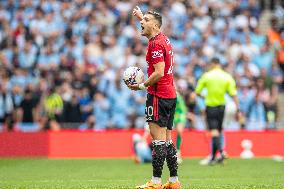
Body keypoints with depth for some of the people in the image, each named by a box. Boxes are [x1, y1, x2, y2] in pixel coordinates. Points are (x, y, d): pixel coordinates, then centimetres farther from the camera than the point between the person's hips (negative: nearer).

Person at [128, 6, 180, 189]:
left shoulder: (156, 44, -14)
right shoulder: (164, 38, 14)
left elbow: (159, 73, -21)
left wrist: (142, 85, -12)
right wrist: (141, 16, 46)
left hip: (159, 96, -10)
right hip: (171, 94, 10)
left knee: (158, 138, -10)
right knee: (167, 139, 11)